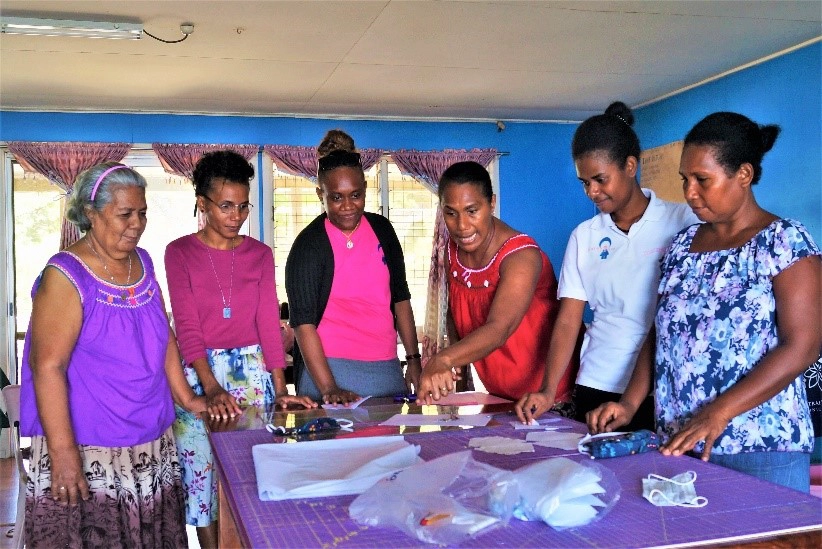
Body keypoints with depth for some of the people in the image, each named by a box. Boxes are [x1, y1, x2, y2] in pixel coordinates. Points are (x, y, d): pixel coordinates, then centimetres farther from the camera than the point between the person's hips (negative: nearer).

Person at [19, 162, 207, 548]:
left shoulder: (143, 263, 7)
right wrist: (62, 451, -21)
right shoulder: (66, 276, -14)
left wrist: (186, 398, 12)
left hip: (152, 443, 7)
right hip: (87, 450, -6)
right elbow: (47, 366, -18)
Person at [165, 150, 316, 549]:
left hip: (253, 370, 2)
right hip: (200, 372, -2)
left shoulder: (260, 254, 4)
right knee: (204, 471, 3)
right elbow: (187, 326, -10)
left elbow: (269, 321, 0)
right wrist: (212, 388, -22)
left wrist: (280, 390, -9)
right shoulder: (180, 253, -3)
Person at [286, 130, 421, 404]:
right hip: (329, 367, -4)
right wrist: (328, 388, -22)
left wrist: (413, 358, 7)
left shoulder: (382, 229, 7)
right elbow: (303, 322, -14)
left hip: (386, 368, 5)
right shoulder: (308, 244, -8)